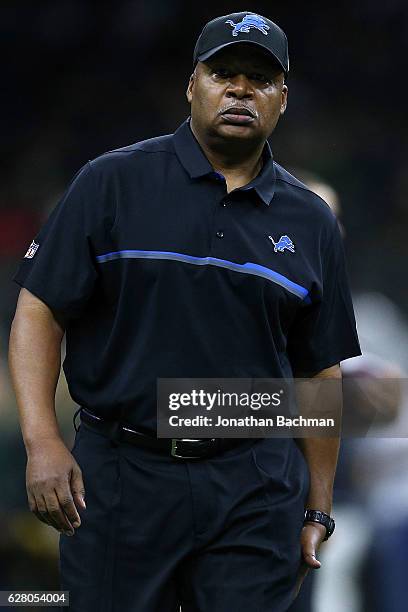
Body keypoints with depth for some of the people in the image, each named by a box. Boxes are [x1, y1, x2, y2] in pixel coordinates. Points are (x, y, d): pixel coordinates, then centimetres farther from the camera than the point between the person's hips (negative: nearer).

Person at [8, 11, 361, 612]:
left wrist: (317, 513, 11)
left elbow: (320, 372, 14)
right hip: (119, 475, -2)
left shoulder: (310, 222, 10)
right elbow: (40, 313, -2)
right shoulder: (113, 182, 1)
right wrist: (43, 442, -15)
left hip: (256, 491, 2)